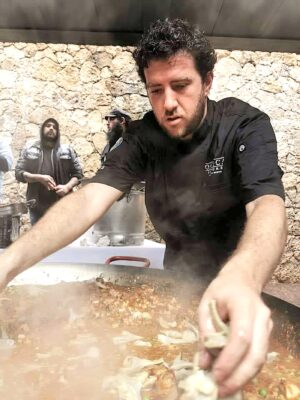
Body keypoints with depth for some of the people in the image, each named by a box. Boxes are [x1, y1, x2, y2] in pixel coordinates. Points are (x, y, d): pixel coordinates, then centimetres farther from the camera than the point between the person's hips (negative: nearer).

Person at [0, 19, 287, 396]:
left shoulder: (246, 126, -22)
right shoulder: (143, 136, -14)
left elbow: (268, 205, -38)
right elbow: (90, 199, -25)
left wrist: (243, 277, -61)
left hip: (237, 277, -2)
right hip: (177, 276, 3)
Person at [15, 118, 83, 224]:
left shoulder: (67, 150, 8)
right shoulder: (29, 149, 8)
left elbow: (78, 173, 6)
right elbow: (18, 172, 3)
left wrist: (67, 187, -13)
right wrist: (39, 178, -14)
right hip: (37, 206, 0)